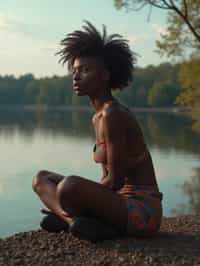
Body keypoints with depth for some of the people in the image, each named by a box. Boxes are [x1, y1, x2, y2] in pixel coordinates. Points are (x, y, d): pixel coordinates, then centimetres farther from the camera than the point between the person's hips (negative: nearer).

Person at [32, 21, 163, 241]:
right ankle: (78, 222, -13)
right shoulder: (98, 117, 13)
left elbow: (115, 180, -17)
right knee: (42, 179, 11)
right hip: (121, 201, 10)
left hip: (142, 209, -10)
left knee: (69, 187, -36)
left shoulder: (113, 114, -16)